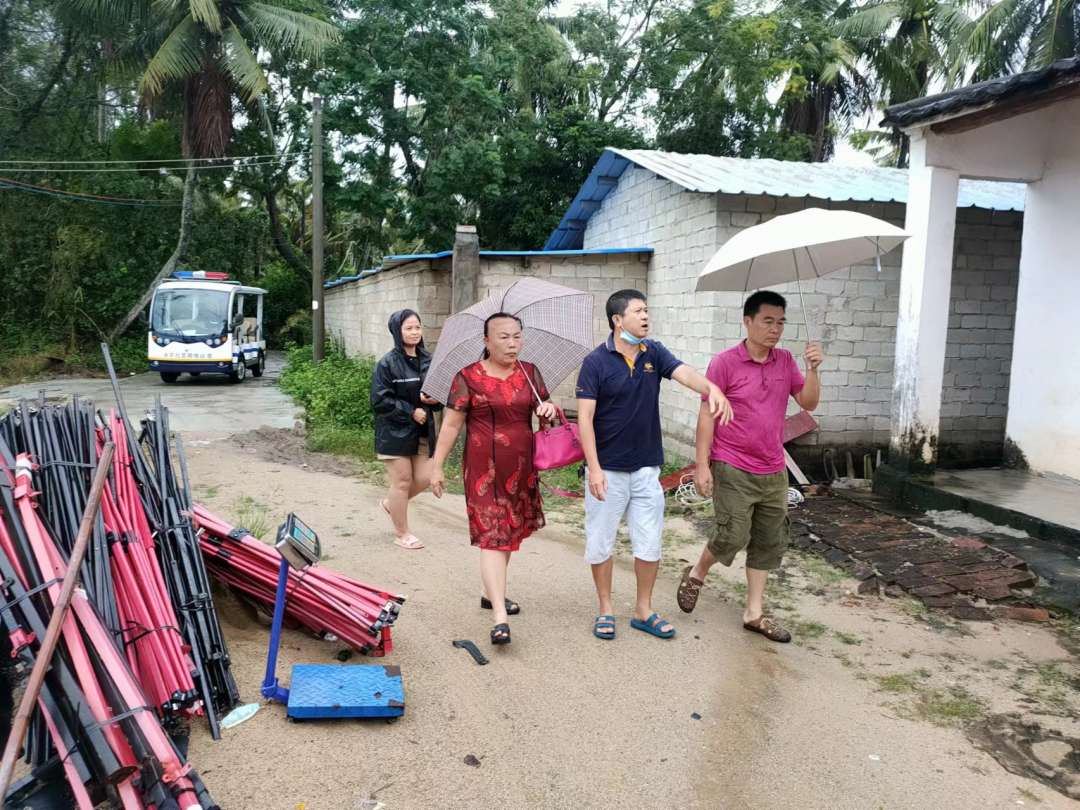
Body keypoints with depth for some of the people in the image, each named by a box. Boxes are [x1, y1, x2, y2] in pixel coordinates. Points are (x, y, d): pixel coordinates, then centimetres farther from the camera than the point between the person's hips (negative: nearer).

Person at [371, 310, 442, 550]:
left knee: (423, 478, 5)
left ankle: (391, 504, 35)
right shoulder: (388, 363, -11)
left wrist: (436, 399, -8)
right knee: (402, 481, 2)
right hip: (396, 431, -6)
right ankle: (402, 534, 18)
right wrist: (411, 412, -17)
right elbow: (380, 401, -13)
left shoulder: (428, 360, 6)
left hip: (423, 430, 6)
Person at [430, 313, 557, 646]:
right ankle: (500, 618, -12)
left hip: (521, 469, 5)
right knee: (493, 536, -9)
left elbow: (543, 406, 16)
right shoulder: (468, 378, -5)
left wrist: (549, 409, -9)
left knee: (509, 532, 14)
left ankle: (491, 593, 34)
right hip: (485, 469, -5)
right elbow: (451, 425, -2)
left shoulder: (530, 373, 8)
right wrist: (437, 467, -3)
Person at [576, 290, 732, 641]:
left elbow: (685, 373, -17)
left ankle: (643, 611, 26)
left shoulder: (654, 354, 2)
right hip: (607, 469, -3)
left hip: (646, 467, 4)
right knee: (600, 542, 7)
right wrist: (593, 467, -19)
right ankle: (606, 610, 25)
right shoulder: (597, 361, -10)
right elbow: (585, 417, -12)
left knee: (650, 543, 10)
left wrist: (712, 388, -39)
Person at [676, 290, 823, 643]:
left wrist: (813, 369, -12)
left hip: (773, 472, 6)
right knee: (732, 536, -8)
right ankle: (696, 575, 22)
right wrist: (702, 465, -12)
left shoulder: (785, 361, 6)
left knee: (769, 543, 8)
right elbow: (707, 415, -8)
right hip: (732, 469, -5)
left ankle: (754, 613, 20)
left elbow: (808, 403, 5)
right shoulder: (725, 362, -9)